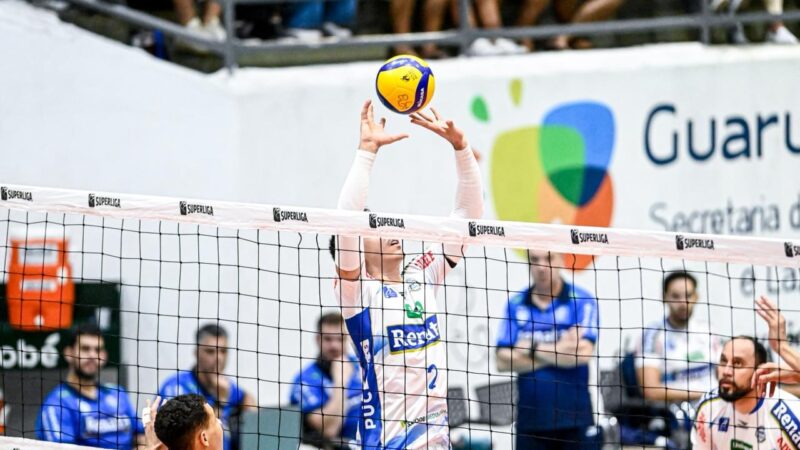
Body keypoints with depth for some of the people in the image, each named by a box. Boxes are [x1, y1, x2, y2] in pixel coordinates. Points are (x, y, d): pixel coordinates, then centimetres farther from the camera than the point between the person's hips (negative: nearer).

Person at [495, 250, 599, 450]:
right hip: (530, 420, 3)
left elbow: (582, 353, -14)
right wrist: (557, 353, -11)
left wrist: (534, 350, -8)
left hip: (574, 419, -3)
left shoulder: (582, 301, -2)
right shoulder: (515, 304, 6)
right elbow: (503, 361, -2)